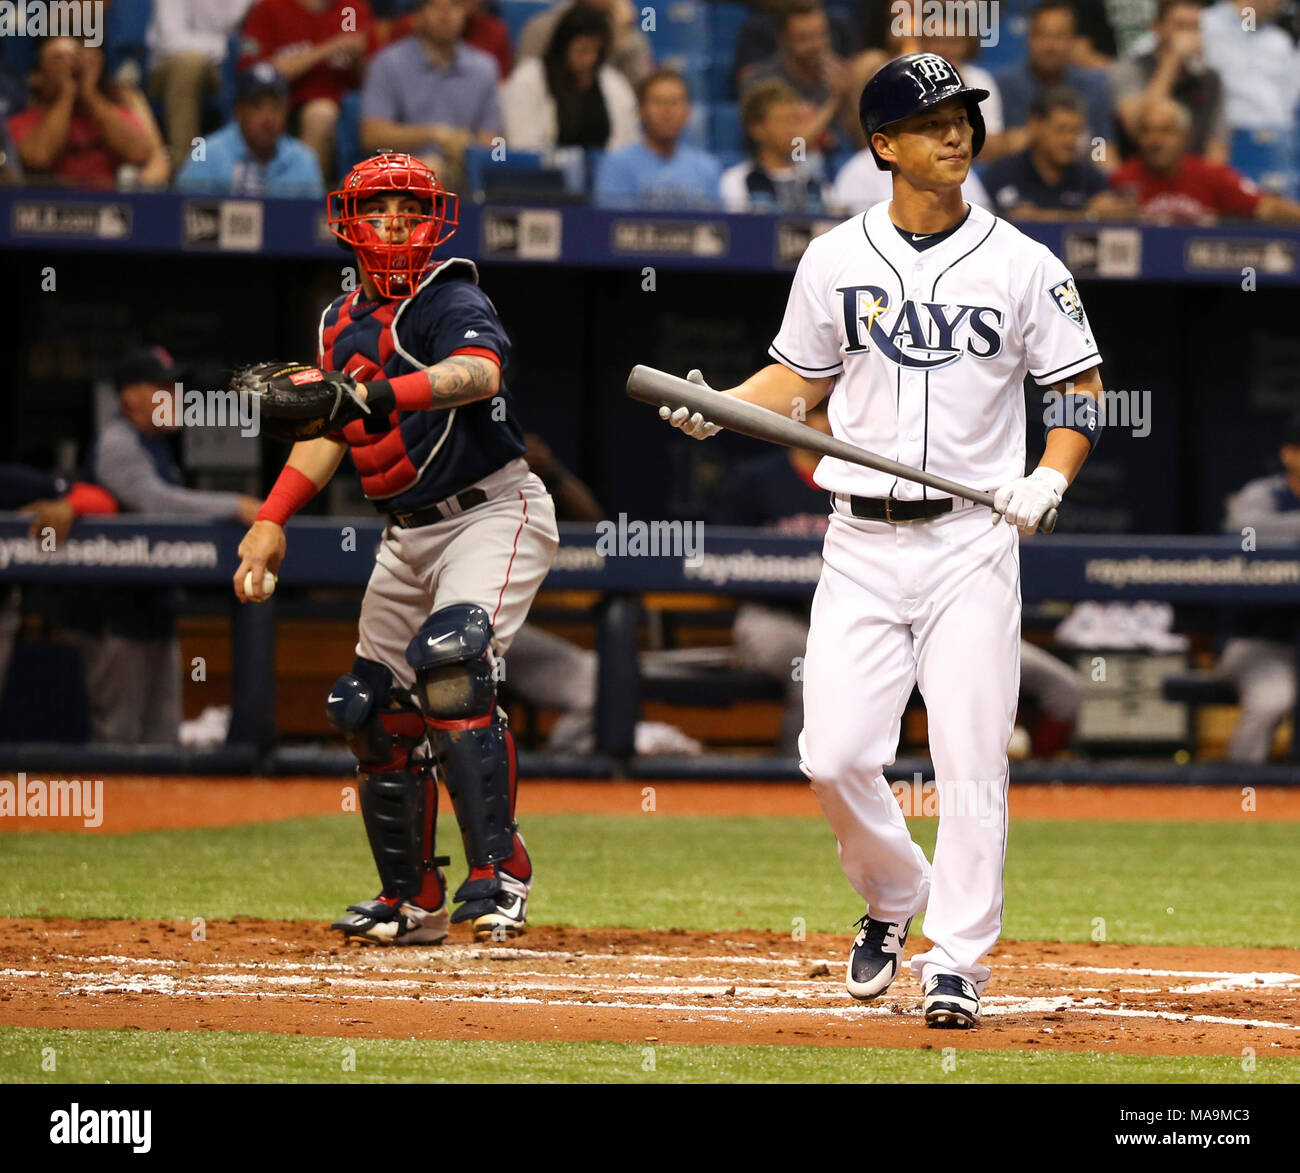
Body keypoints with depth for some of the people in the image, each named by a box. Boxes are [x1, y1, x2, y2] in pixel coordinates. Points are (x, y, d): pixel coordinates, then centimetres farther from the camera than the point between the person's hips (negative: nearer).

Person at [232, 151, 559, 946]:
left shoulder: (451, 300, -15)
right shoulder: (343, 323, 10)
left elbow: (480, 373, -36)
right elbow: (330, 431, 16)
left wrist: (380, 393, -52)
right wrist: (273, 520, 2)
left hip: (493, 512, -8)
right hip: (408, 535, 8)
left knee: (452, 661, -30)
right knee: (375, 707, 7)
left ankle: (499, 873, -27)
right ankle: (411, 902, 20)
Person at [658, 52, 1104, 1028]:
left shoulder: (1021, 265, 0)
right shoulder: (837, 260, 5)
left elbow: (1081, 387, 5)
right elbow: (802, 376, 16)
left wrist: (1049, 479, -11)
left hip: (972, 540, -2)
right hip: (862, 543, 2)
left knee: (971, 762, -6)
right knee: (836, 755, -4)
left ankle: (956, 960, 4)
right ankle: (893, 901, 23)